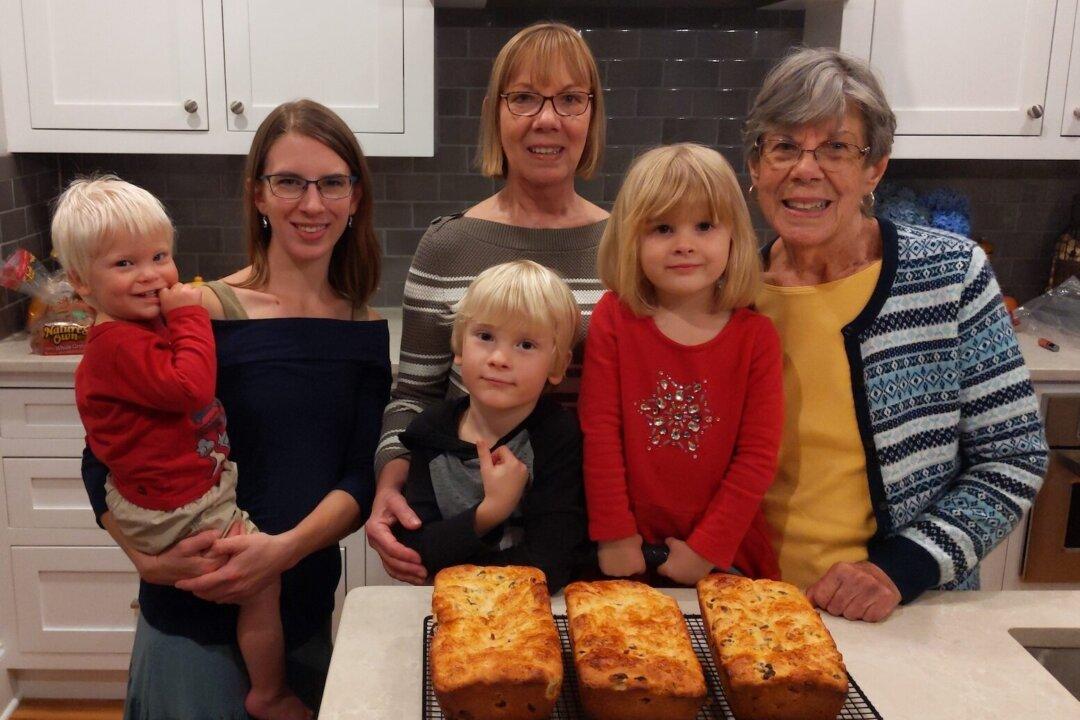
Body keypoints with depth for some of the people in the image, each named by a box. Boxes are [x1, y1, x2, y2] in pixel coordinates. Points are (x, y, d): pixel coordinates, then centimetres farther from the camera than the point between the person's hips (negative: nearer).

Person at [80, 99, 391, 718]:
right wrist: (149, 556, -24)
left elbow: (362, 478, -4)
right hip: (195, 620, -3)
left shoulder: (366, 330, 0)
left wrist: (288, 547, -20)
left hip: (307, 611, 4)